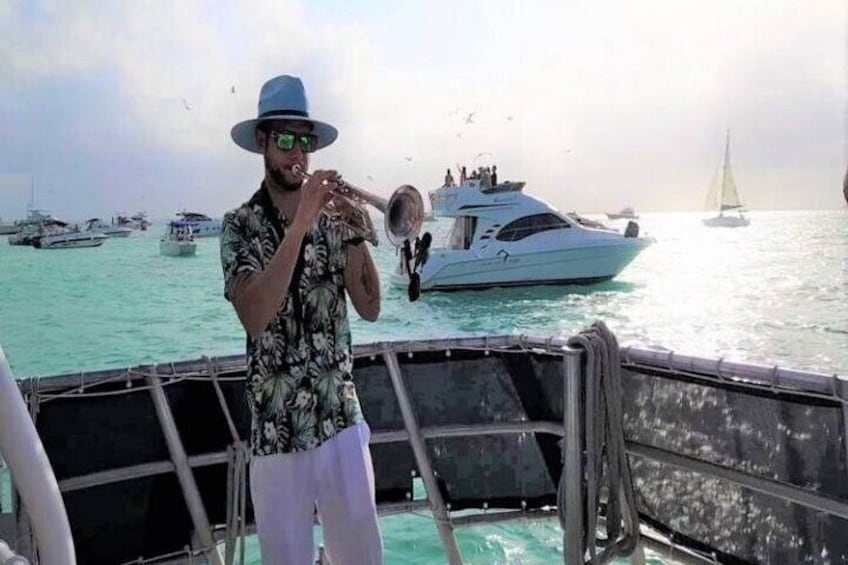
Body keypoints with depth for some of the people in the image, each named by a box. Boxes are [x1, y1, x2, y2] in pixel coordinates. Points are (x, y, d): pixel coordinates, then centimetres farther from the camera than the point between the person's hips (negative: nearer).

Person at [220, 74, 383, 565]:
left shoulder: (332, 218, 5)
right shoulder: (240, 225, -4)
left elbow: (370, 308, -3)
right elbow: (255, 317, -21)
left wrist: (355, 231, -14)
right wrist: (300, 226, -26)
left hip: (341, 417, 2)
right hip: (276, 427, -2)